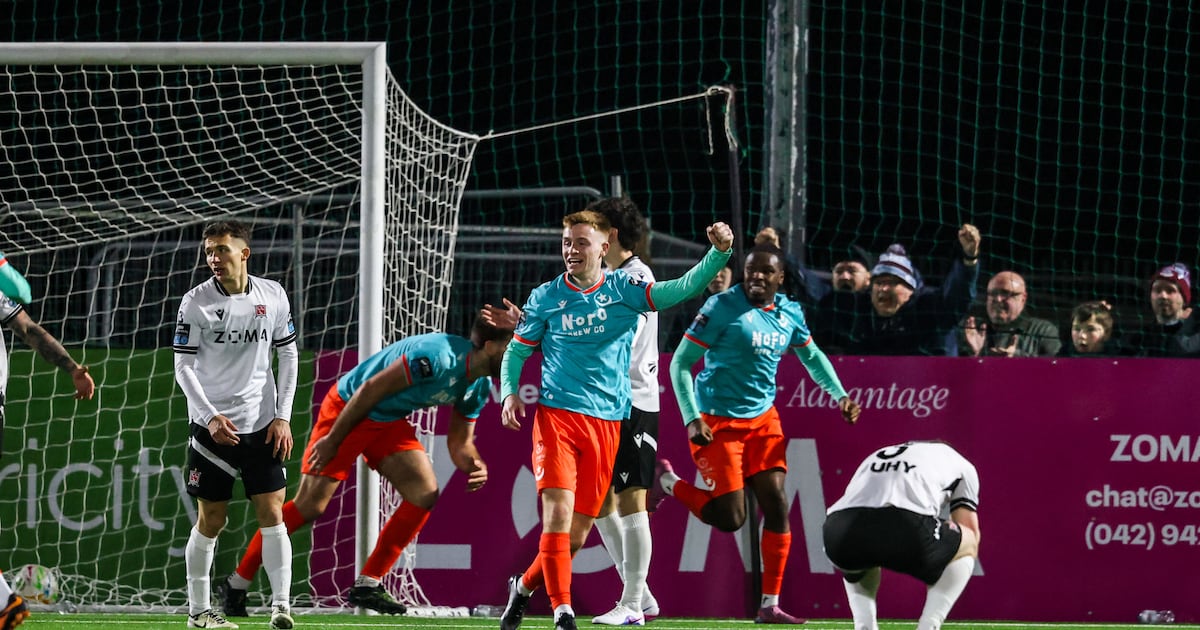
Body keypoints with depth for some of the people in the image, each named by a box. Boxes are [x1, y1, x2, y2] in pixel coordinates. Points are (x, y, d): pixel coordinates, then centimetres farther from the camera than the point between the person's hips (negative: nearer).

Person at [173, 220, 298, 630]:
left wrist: (283, 416, 1)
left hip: (262, 425, 1)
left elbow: (289, 357, 10)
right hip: (212, 425, -1)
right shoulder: (196, 302, -5)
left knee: (272, 514, -6)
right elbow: (183, 366, -3)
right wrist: (211, 417, -13)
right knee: (210, 520, 3)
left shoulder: (273, 297, 2)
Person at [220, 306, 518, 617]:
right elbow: (371, 388, -26)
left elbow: (459, 442, 8)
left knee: (425, 494, -7)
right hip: (347, 409, -8)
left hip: (390, 422, 8)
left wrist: (474, 465, -16)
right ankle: (237, 584, 2)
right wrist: (332, 440, -21)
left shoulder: (479, 387, -1)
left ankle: (367, 585, 0)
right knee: (309, 507, -9)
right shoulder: (437, 356, -30)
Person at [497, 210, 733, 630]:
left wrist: (719, 254, -22)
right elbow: (516, 350, 12)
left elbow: (680, 289, -7)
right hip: (556, 417, -1)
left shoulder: (623, 290, 3)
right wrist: (509, 393, -6)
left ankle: (524, 586, 30)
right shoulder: (546, 297, 4)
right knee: (558, 513, -18)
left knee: (576, 536, 5)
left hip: (606, 422, 1)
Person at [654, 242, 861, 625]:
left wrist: (840, 396, 11)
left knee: (776, 507, -3)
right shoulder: (723, 307, -15)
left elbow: (812, 356, 23)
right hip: (718, 422, -6)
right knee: (731, 518, -8)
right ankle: (668, 482, 18)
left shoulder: (789, 314, 3)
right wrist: (692, 419, -20)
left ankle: (770, 606, 4)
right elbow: (680, 363, -13)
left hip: (763, 420, 6)